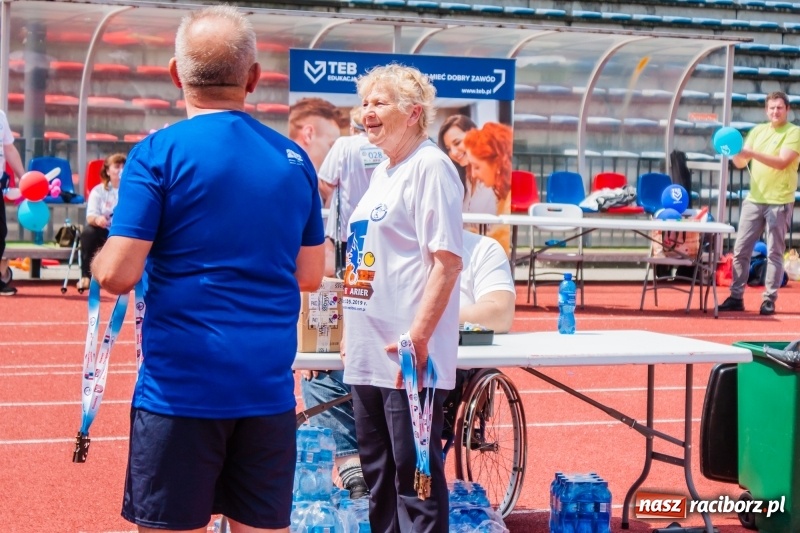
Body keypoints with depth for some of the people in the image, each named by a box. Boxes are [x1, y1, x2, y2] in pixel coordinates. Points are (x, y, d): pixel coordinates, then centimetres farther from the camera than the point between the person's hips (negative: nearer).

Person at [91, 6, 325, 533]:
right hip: (269, 387, 4)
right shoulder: (294, 158, 6)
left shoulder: (159, 152, -8)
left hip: (180, 386, -4)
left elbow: (119, 274, -12)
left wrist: (100, 258, 9)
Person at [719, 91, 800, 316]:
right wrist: (735, 152, -10)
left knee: (774, 253, 0)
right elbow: (741, 163, 12)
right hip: (754, 200, 5)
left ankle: (769, 299, 4)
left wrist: (752, 153, -24)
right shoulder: (758, 130, 13)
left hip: (779, 202, -5)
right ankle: (736, 297, 9)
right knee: (741, 250, 3)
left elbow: (782, 162, -18)